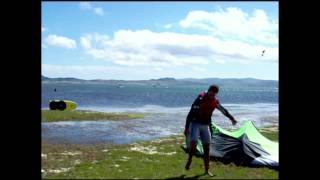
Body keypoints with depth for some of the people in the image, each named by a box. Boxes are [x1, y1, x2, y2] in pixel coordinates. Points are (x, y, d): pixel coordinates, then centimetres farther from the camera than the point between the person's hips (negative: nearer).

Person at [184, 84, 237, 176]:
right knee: (193, 143, -23)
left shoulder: (215, 101, 1)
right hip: (196, 124, -5)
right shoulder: (200, 99, -18)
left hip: (206, 125, 5)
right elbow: (191, 113, -19)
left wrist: (232, 118, 30)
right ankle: (189, 160, 6)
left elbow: (223, 110, 19)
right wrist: (186, 128, -22)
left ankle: (207, 170, 14)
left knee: (207, 147, 4)